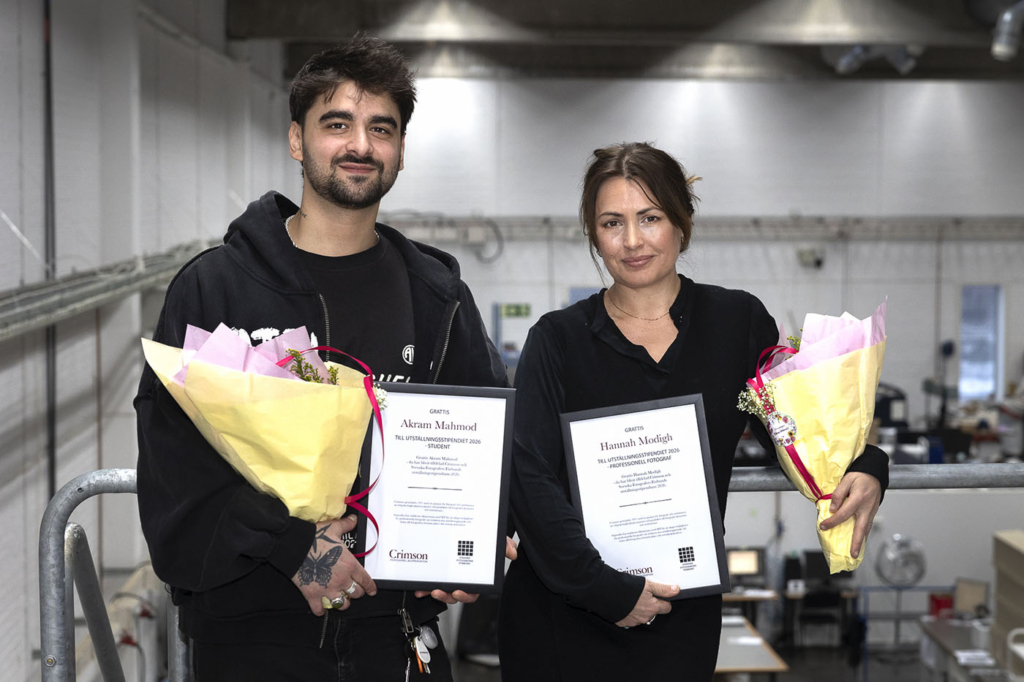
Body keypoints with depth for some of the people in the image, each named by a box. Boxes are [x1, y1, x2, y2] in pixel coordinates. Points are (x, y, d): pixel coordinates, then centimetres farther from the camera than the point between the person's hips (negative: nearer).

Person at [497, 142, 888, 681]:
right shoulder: (559, 339, -2)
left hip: (682, 620, 2)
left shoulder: (738, 322, 4)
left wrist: (863, 470, -11)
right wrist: (608, 590, -18)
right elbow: (529, 477, -10)